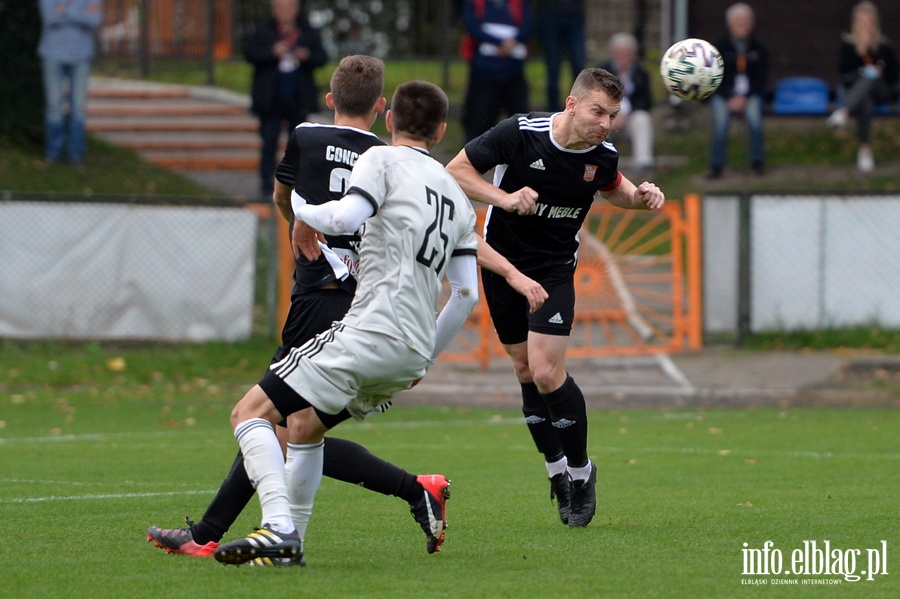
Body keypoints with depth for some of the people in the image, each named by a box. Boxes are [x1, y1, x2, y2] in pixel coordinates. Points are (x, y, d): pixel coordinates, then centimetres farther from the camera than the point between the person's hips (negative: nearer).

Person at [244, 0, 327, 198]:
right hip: (271, 99, -2)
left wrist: (307, 57, -17)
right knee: (269, 143, -2)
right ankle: (267, 185, 1)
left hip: (298, 99, 2)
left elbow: (322, 57, 5)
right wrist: (272, 52, -22)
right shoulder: (263, 32, 2)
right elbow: (250, 53, -7)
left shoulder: (308, 33, 7)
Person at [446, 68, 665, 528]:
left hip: (554, 269, 0)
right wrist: (504, 198, -29)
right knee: (525, 370, 5)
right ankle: (557, 472, 19)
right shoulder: (520, 133, -20)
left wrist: (640, 196, -7)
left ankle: (580, 471, 2)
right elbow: (456, 170, -14)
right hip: (502, 261, 0)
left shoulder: (604, 156, -10)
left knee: (546, 372, -15)